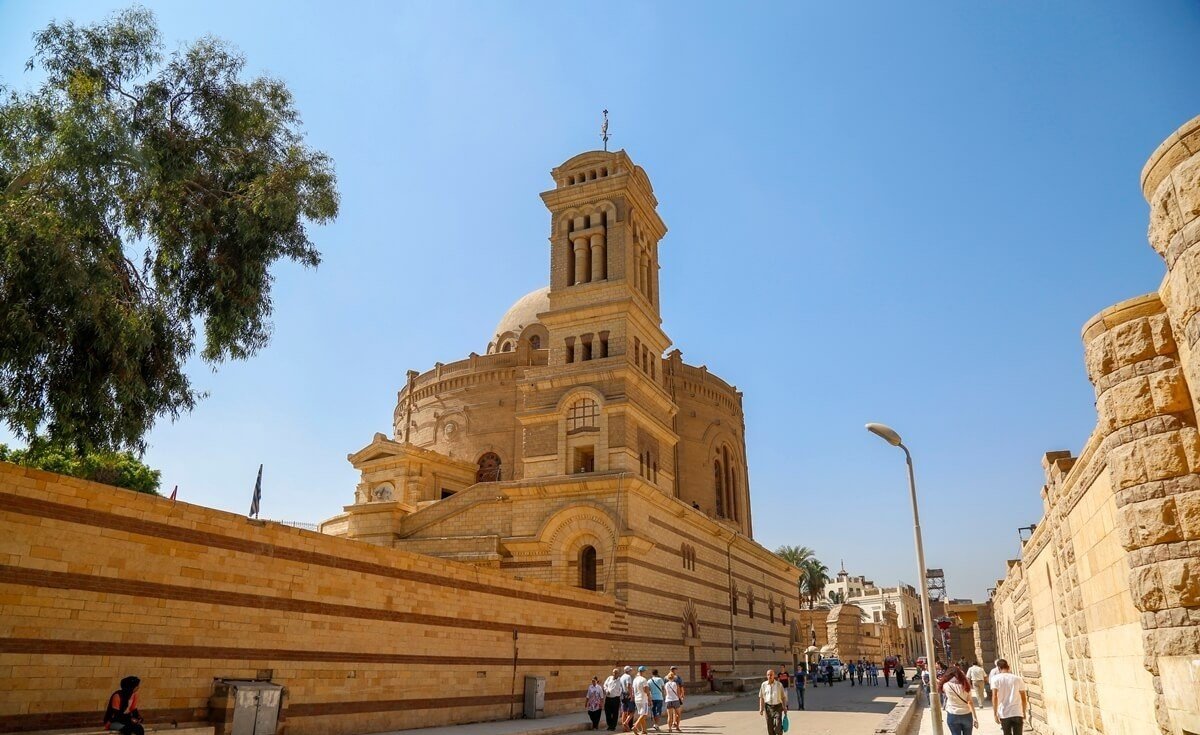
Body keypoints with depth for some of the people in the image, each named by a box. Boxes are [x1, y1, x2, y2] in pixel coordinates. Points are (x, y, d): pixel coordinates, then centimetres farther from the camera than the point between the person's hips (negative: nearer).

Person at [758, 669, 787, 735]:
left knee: (778, 726, -10)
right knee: (770, 727, 7)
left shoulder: (779, 685, -1)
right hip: (768, 707, 2)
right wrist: (761, 708, 3)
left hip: (777, 707, -2)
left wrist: (785, 707, 3)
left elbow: (783, 697, 5)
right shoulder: (764, 685, 2)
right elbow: (761, 697, 7)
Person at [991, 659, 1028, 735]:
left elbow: (994, 697, -10)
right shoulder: (1017, 678, 6)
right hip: (1018, 713, 1)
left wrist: (995, 714, -6)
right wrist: (1024, 712, 22)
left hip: (1004, 714, -1)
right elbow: (1024, 698, 9)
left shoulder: (995, 678, -1)